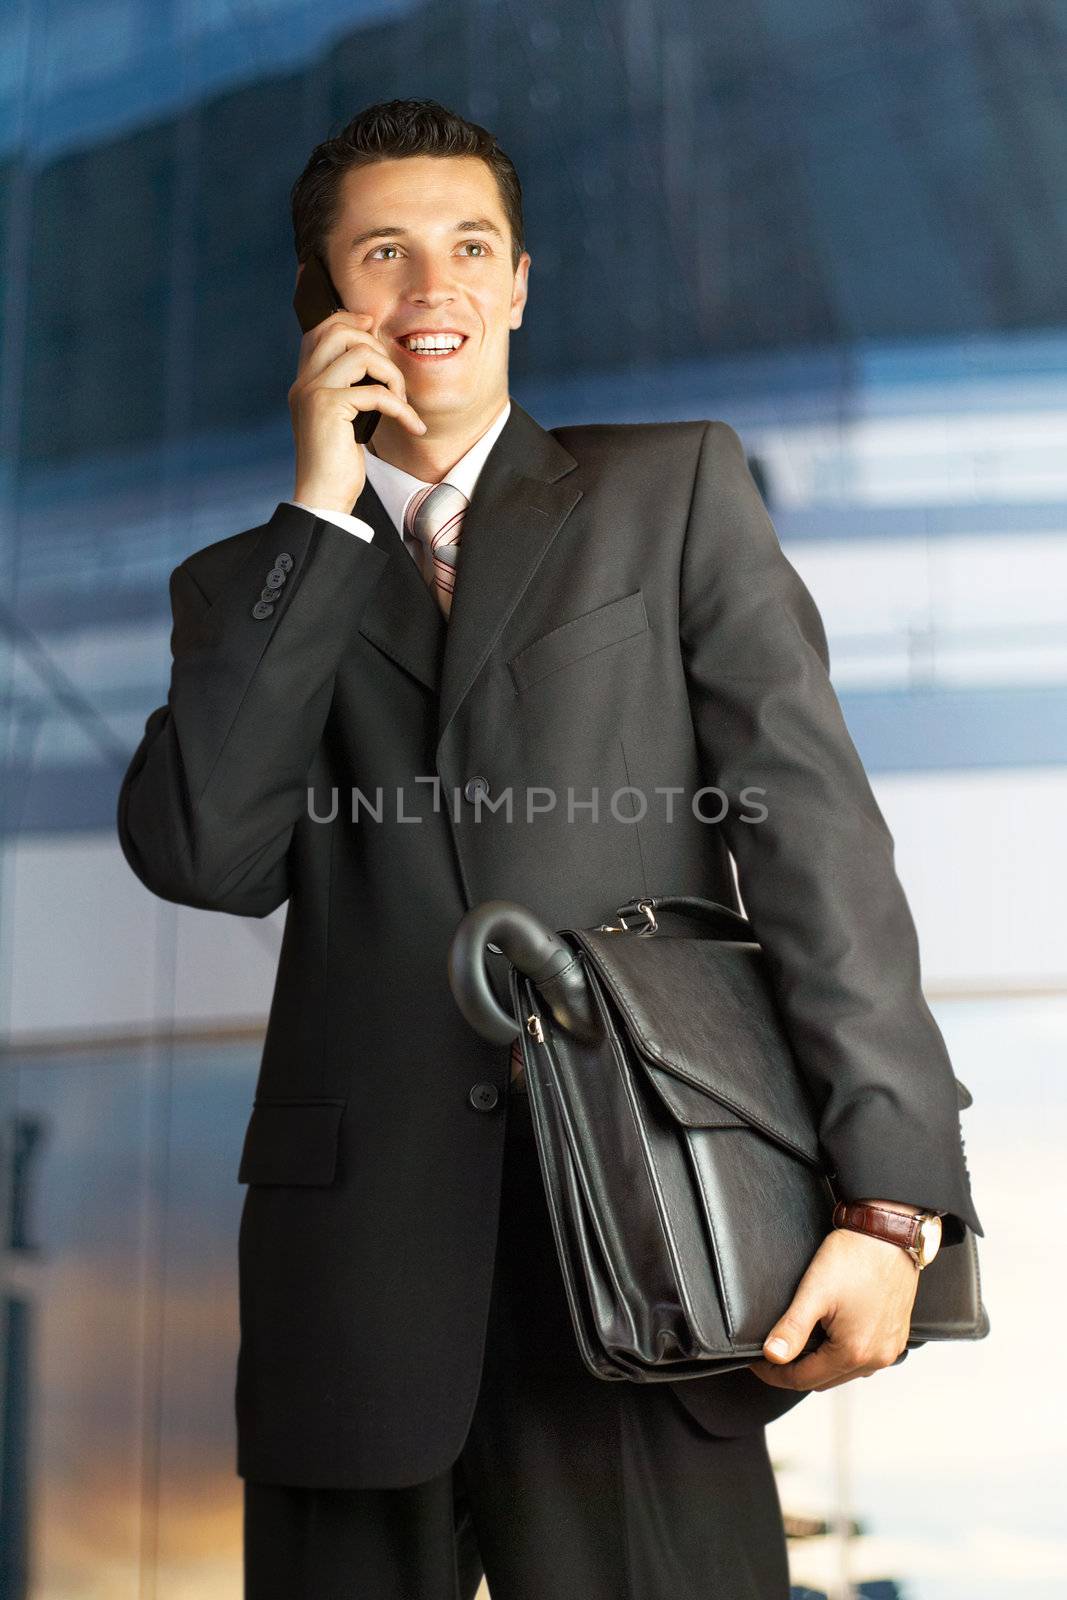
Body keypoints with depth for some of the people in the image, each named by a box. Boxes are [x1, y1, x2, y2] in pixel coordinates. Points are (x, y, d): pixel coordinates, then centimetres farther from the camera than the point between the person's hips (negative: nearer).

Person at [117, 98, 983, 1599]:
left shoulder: (675, 488, 12)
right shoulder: (249, 586, 16)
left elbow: (810, 823, 1)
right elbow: (201, 856, -2)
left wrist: (887, 1196, -10)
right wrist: (323, 511, -1)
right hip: (359, 1269, 2)